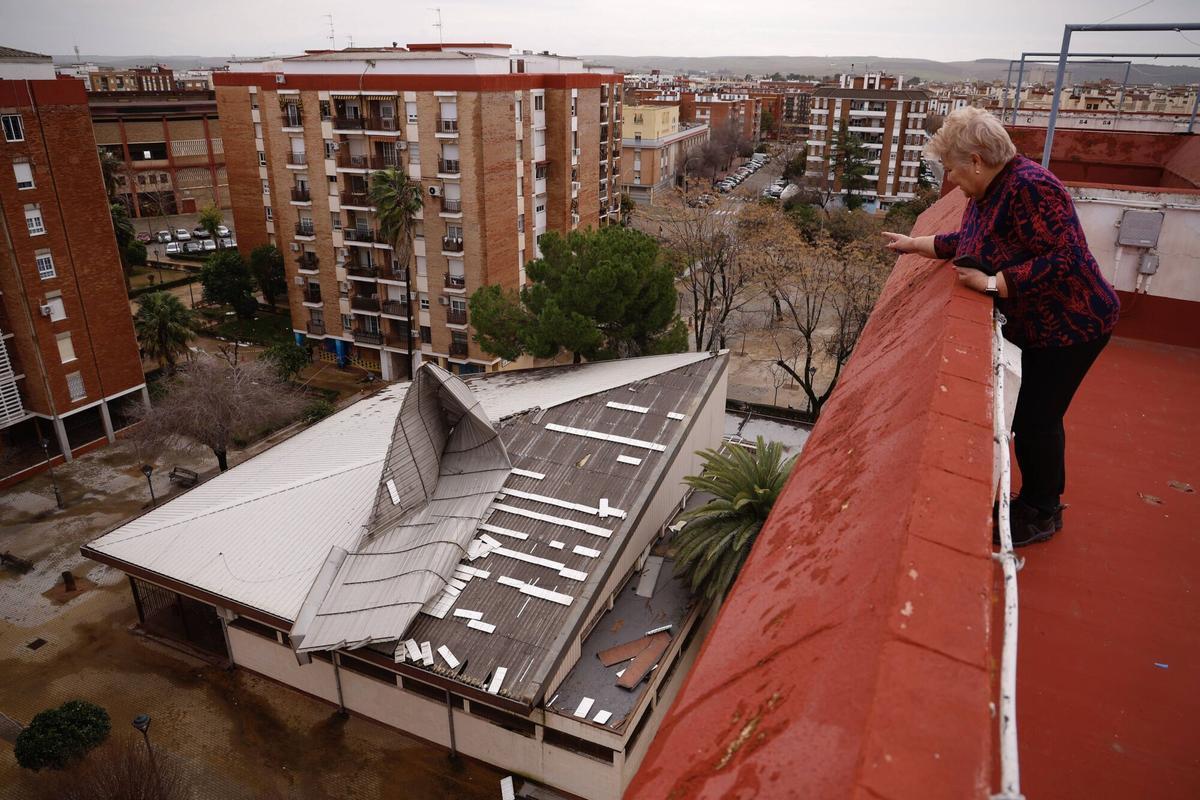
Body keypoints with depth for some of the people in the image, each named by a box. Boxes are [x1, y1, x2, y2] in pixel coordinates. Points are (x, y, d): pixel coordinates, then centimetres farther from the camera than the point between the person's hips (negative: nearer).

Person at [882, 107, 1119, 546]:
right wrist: (914, 244, 21)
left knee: (1036, 419, -2)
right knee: (1032, 415, 17)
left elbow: (1061, 260, -31)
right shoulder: (989, 190, 3)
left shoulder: (1029, 187, -26)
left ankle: (1042, 514, 18)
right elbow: (967, 241, 20)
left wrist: (991, 283, -27)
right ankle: (1038, 498, 34)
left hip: (1071, 324, -9)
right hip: (1038, 324, 9)